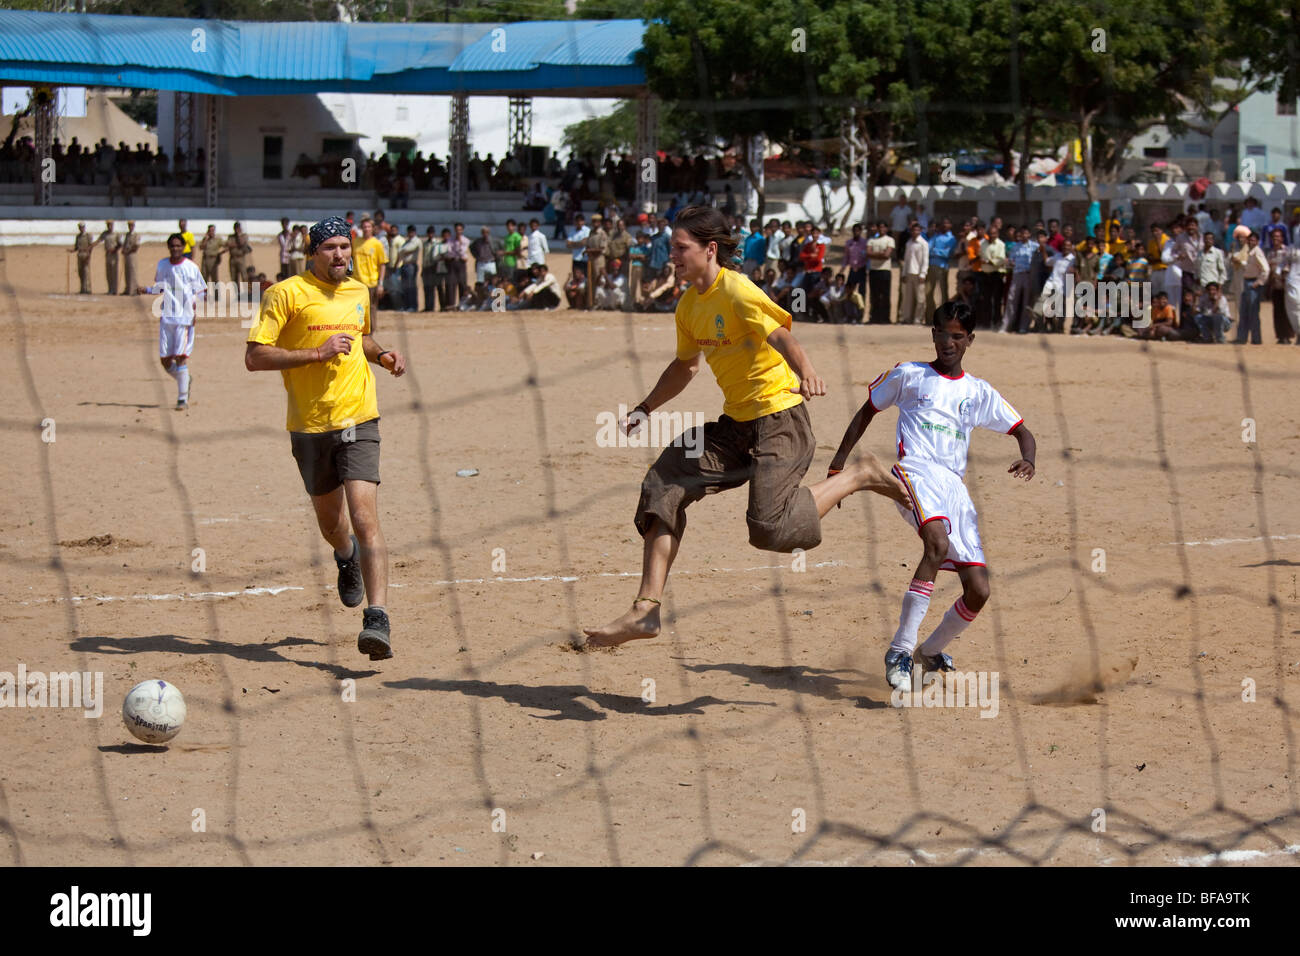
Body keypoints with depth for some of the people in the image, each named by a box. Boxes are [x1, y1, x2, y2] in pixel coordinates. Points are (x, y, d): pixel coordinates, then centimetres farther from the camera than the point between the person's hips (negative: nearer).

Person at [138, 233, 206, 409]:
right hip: (166, 316, 4)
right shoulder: (162, 265, 10)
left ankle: (183, 399, -8)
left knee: (181, 356, -12)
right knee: (165, 360, 2)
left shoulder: (191, 267, 0)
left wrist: (196, 301, -11)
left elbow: (202, 290, 8)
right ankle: (185, 380, 31)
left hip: (185, 316, -4)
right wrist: (146, 289, 3)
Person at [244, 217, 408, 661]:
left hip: (358, 421, 1)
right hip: (309, 426, -1)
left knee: (365, 518, -16)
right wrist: (317, 353, -19)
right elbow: (254, 357, -12)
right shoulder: (286, 293, -6)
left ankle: (378, 620, -22)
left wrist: (382, 354, 10)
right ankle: (347, 558, 52)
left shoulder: (359, 291, 11)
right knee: (330, 521, 15)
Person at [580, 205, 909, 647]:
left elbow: (780, 335, -31)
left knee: (771, 526, -22)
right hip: (736, 424, 9)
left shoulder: (736, 290, -15)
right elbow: (685, 365, 29)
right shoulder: (689, 305, 11)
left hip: (779, 417, -8)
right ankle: (646, 610, -2)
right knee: (664, 485, -3)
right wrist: (645, 408, 25)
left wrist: (805, 371, -51)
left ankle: (858, 477, 2)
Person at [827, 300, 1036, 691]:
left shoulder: (979, 393, 20)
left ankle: (930, 650, 26)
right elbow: (867, 410, 23)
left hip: (955, 486, 4)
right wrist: (838, 465, 16)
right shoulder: (908, 375, 13)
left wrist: (1028, 460, -5)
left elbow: (1022, 432, 19)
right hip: (916, 472, -4)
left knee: (978, 591, -4)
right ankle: (900, 651, -37)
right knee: (938, 542, -36)